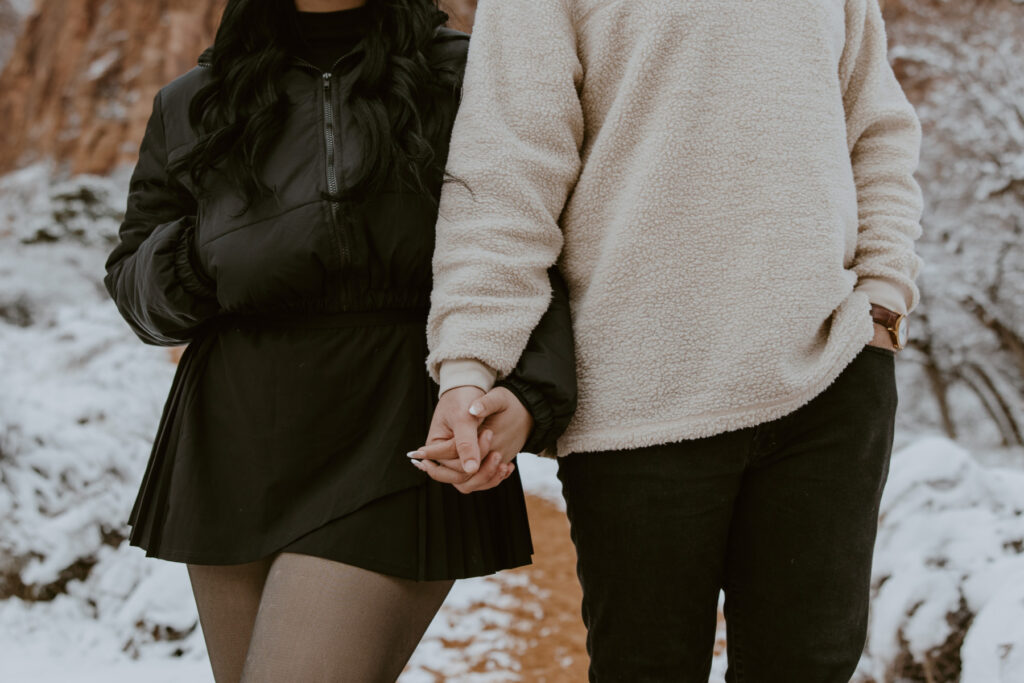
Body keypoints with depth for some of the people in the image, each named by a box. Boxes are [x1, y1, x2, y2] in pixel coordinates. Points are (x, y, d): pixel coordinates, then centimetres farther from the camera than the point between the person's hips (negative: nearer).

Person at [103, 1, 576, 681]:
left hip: (396, 462, -4)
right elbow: (134, 281, 12)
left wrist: (530, 397, -21)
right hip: (237, 458, 5)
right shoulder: (192, 107, 7)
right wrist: (217, 260, -10)